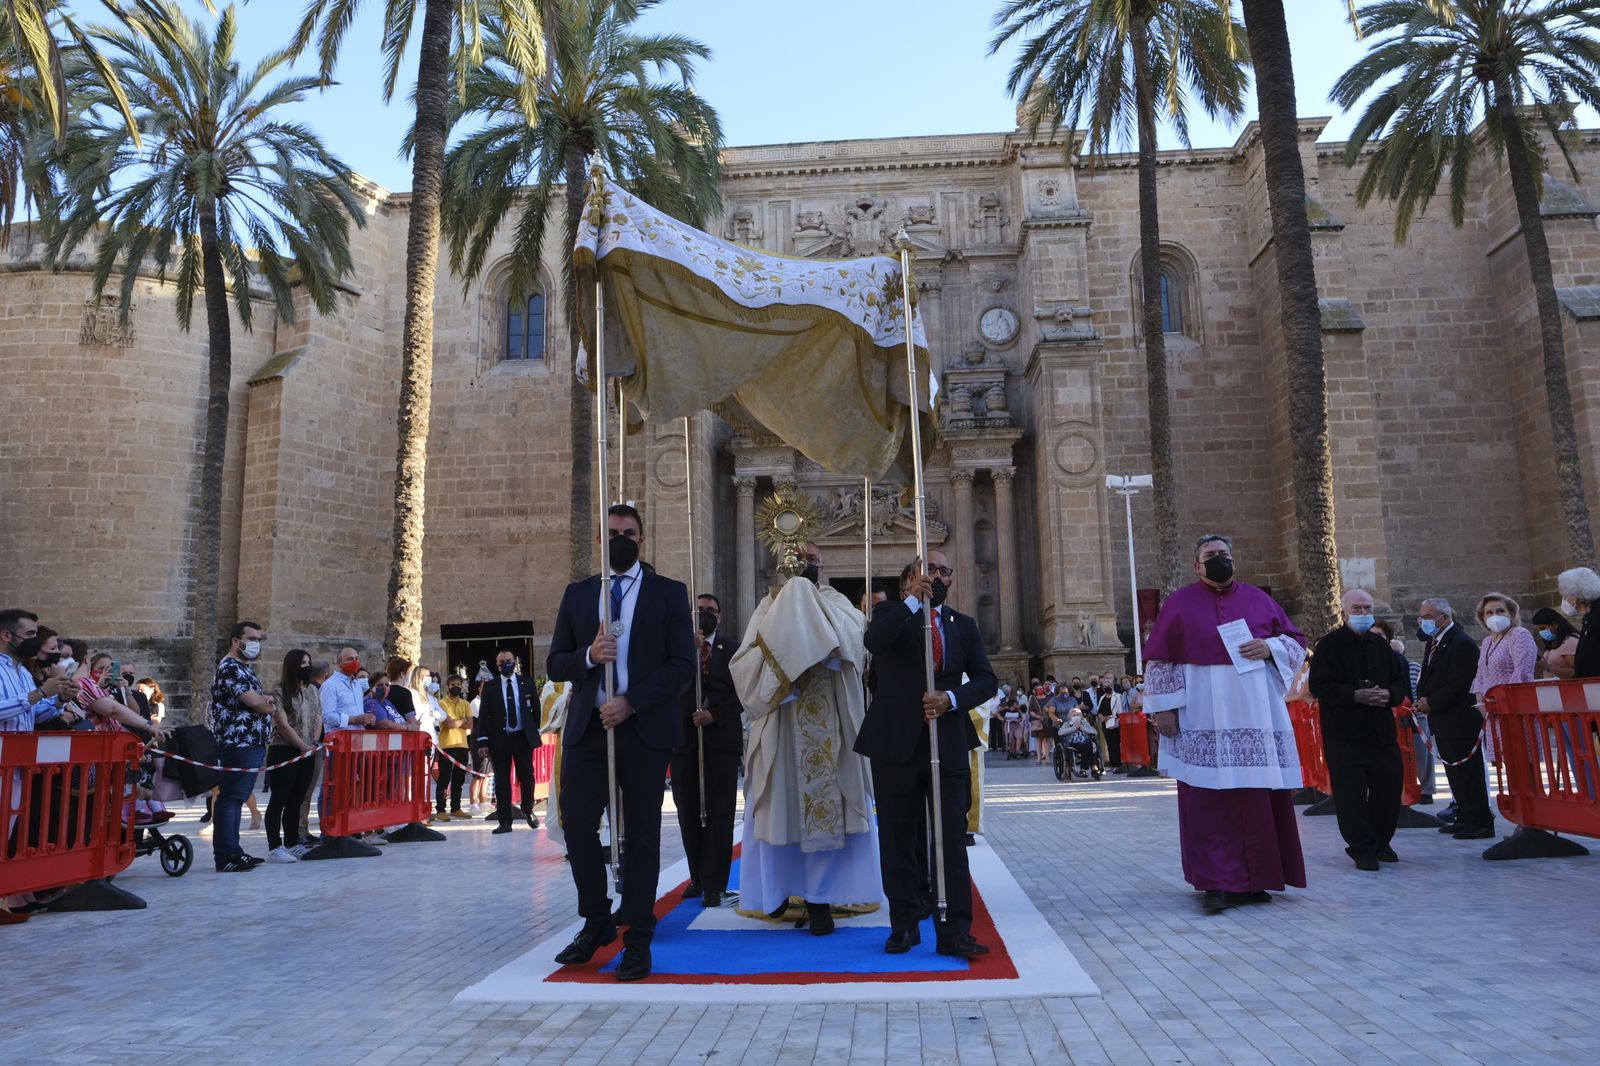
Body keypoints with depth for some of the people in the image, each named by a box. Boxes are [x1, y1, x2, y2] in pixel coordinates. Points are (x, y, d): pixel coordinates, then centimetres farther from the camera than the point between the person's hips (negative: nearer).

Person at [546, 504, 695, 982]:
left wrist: (631, 703, -15)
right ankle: (596, 921, 20)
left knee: (641, 834, 3)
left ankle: (638, 939, 14)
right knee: (578, 824, -2)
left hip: (644, 728, -2)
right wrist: (588, 655, -12)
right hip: (587, 727, 3)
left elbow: (683, 665, -5)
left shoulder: (669, 593, 3)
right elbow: (555, 663, 10)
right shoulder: (577, 594, 12)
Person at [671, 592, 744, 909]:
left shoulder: (732, 651, 6)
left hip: (721, 738, -1)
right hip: (684, 738, 1)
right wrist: (689, 649, -17)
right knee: (688, 813, 7)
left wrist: (714, 715, -13)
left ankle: (713, 883, 4)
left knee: (718, 814, -2)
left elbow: (741, 693, 1)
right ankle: (697, 877, 22)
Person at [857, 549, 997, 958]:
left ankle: (955, 932, 2)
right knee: (899, 839, 8)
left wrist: (951, 699, -13)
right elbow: (874, 642, -19)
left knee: (952, 838, -2)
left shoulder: (963, 626, 13)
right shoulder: (891, 613, 4)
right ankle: (905, 926, 19)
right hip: (896, 741, -1)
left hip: (948, 743, 2)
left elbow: (986, 679, 5)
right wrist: (913, 599, -26)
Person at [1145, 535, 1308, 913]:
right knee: (1208, 799, -4)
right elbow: (1159, 659, 1)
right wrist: (1163, 707, -6)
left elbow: (1296, 641, 15)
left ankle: (1254, 878, 15)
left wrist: (1270, 647, -7)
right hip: (1204, 718, -3)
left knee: (1261, 797, 3)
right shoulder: (1180, 603, 5)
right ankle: (1217, 882, 0)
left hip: (1256, 715, 3)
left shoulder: (1258, 599, 12)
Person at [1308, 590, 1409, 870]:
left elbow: (1401, 681, 17)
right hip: (1344, 734, -5)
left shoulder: (1381, 644, 13)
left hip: (1382, 731, 6)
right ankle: (1362, 849, 8)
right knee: (1351, 794, -4)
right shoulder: (1329, 646, -5)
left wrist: (1389, 694, -6)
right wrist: (1356, 695, -20)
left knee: (1389, 789, 8)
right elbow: (1319, 687, -11)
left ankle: (1381, 842, 26)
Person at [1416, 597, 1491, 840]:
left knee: (1467, 772, -2)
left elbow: (1458, 686, -21)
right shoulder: (1434, 642, 14)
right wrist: (1422, 699, -1)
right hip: (1442, 720, 9)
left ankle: (1480, 822, 6)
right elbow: (1428, 676, 17)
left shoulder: (1462, 644, -16)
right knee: (1454, 771, 15)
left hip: (1459, 720, -9)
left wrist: (1431, 703, -15)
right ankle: (1465, 817, 25)